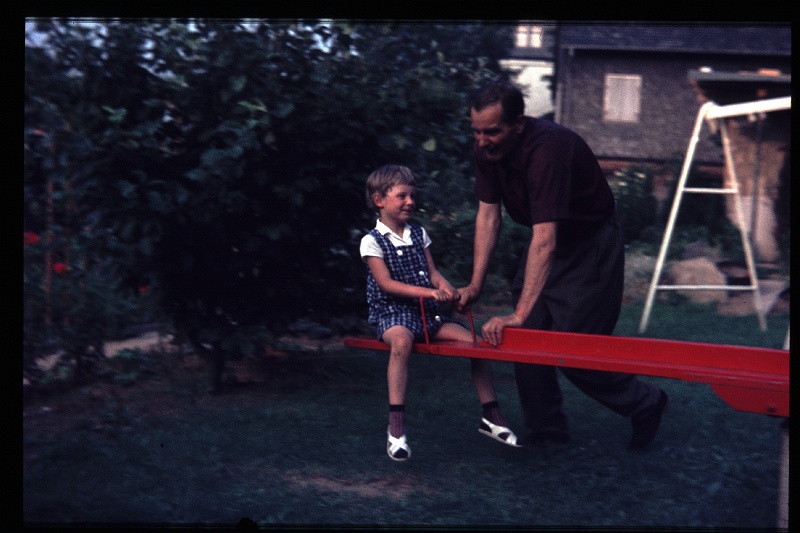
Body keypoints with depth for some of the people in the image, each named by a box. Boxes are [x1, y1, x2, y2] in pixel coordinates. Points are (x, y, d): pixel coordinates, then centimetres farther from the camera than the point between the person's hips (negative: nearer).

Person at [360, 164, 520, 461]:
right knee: (402, 340, -40)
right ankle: (396, 426, -38)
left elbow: (432, 272, 11)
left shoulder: (419, 234, 13)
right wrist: (428, 292, -25)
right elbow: (386, 284, -15)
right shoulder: (372, 242, -5)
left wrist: (444, 286, -13)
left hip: (427, 314, 6)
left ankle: (491, 416, 4)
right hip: (392, 314, -6)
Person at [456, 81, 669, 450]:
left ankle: (645, 404, 16)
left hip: (590, 243, -8)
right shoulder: (487, 149, -11)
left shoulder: (548, 150, -35)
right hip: (543, 240, 8)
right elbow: (488, 215, -5)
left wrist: (519, 314, -45)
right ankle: (546, 429, 18)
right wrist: (476, 284, -11)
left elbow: (545, 241, -41)